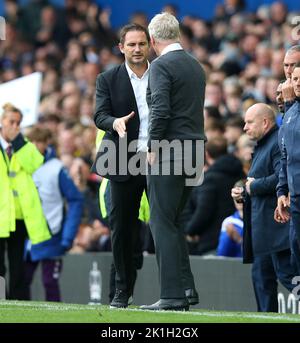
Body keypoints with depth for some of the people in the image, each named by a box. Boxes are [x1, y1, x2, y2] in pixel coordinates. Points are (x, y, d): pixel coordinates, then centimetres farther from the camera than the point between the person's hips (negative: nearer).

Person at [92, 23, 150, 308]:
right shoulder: (108, 79, 5)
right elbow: (100, 116, -4)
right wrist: (115, 123, -27)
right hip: (125, 162, 0)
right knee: (122, 227, 3)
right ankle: (122, 291, 11)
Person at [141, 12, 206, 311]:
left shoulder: (161, 66, -10)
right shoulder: (195, 66, 16)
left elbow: (161, 109, -19)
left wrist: (153, 148, -10)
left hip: (169, 152, -8)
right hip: (195, 152, 8)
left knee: (163, 223, -5)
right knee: (171, 222, 16)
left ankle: (173, 296, -8)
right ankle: (186, 289, 14)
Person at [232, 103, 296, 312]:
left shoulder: (279, 143, -12)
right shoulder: (263, 146, 24)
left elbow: (281, 178, -26)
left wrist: (254, 186, -13)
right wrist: (243, 193, 15)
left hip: (277, 225, -11)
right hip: (263, 227, 11)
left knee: (286, 272, -16)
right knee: (261, 275, 11)